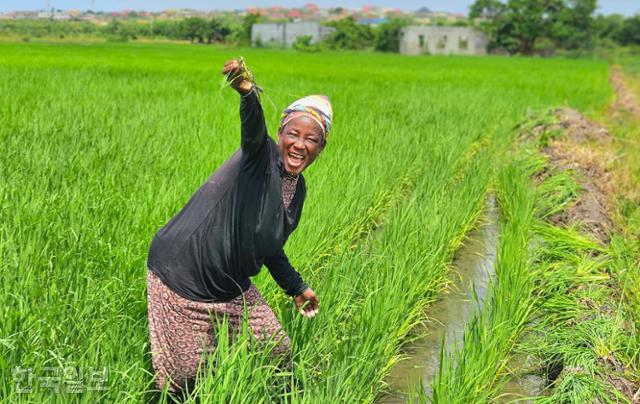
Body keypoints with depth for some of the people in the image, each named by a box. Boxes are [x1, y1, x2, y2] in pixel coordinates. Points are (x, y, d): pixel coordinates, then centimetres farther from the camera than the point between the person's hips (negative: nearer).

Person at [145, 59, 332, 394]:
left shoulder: (298, 190, 8)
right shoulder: (261, 155, -14)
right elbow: (253, 125, -40)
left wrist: (296, 287, 29)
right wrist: (247, 92, -61)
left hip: (231, 287, 8)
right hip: (182, 277, -8)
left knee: (278, 353, 14)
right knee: (187, 375, -1)